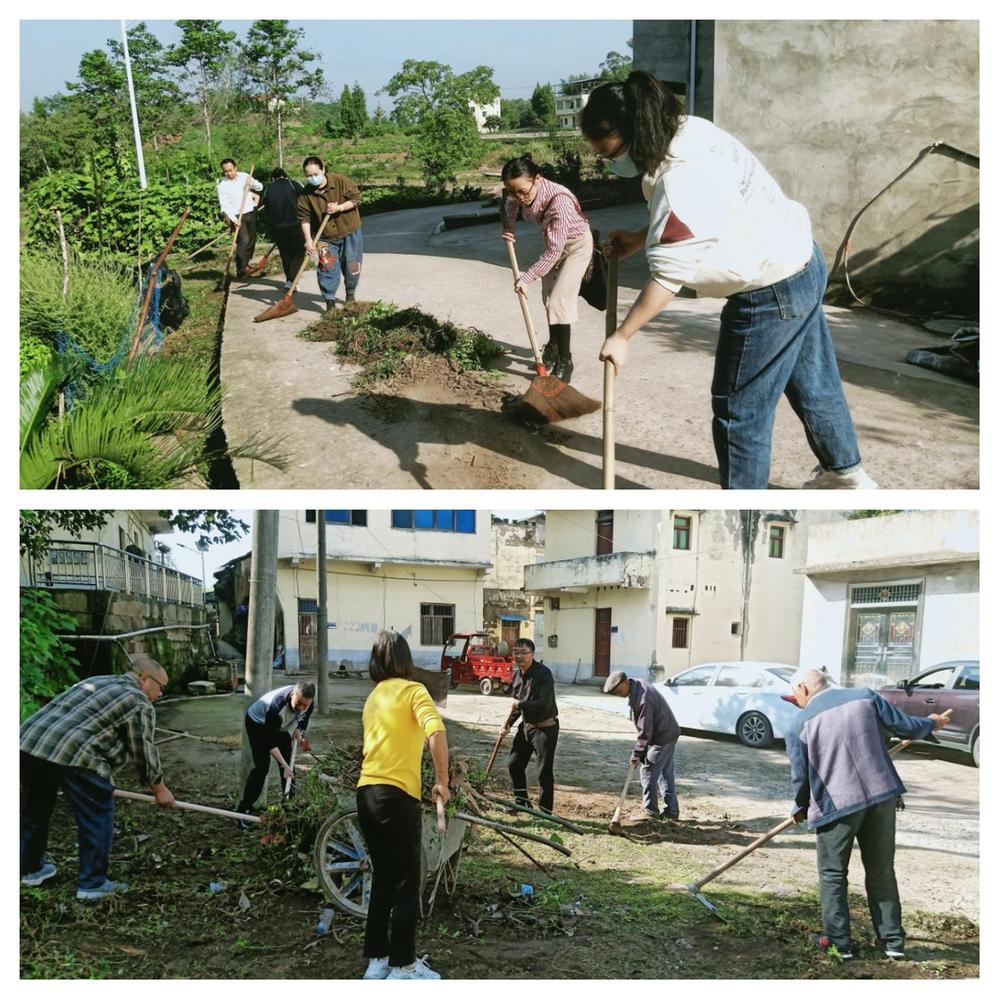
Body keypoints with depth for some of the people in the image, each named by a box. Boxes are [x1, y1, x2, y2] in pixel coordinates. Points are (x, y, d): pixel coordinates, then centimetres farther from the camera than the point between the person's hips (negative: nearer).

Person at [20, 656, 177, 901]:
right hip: (71, 753, -8)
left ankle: (30, 868, 41)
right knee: (97, 816, 6)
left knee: (35, 809, 25)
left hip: (29, 742, 8)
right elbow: (144, 750, 10)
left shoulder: (98, 682, 30)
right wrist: (159, 789, 23)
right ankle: (93, 884, 11)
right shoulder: (139, 703, 5)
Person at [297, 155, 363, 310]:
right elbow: (304, 218, -9)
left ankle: (350, 294, 32)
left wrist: (339, 208, -24)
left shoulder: (341, 181, -14)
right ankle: (329, 302, 2)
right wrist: (308, 239, -19)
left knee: (352, 267, 7)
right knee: (327, 269, -6)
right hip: (325, 238, 1)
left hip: (349, 232, -1)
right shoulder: (306, 194, -10)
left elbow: (355, 198, -10)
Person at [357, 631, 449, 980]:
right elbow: (437, 732, -21)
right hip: (397, 796, -7)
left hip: (366, 794, 7)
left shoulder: (374, 696, 17)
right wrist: (442, 782, -14)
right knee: (407, 885, 3)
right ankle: (403, 967, 8)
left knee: (382, 880, 16)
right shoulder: (411, 690, -5)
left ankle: (376, 961, 21)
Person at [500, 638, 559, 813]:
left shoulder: (543, 673, -20)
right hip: (526, 726, 9)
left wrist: (520, 704, -18)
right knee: (513, 764, 17)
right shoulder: (518, 675, 6)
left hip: (545, 728, -9)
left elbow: (544, 704, -28)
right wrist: (508, 724, 11)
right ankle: (522, 801, 34)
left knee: (544, 772, -5)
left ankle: (545, 810, 7)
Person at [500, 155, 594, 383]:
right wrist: (508, 228, -11)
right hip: (554, 242, 7)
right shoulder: (519, 194, -23)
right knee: (548, 297, 18)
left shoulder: (559, 200, -42)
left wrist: (527, 278, -33)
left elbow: (554, 251, -36)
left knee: (559, 302, -15)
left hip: (577, 245, -7)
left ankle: (565, 362, -4)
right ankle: (554, 345, 42)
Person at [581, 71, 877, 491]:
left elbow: (669, 276, -28)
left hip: (771, 293, -10)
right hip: (799, 264, 10)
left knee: (739, 410, 3)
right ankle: (846, 473, 43)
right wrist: (636, 240, 7)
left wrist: (621, 337, -20)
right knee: (813, 381, 25)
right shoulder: (685, 131, 0)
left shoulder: (682, 180, -30)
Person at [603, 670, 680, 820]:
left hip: (662, 737, -10)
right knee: (666, 773, 14)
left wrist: (636, 754, -18)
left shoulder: (642, 699, -30)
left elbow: (645, 731, -26)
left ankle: (651, 813, 4)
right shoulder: (638, 684, 2)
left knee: (647, 772, -2)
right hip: (669, 733, 10)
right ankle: (671, 811, 19)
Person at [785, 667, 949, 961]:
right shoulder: (865, 697, 2)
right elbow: (907, 727, 3)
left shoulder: (800, 725, -4)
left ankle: (839, 942, 14)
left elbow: (800, 778, -2)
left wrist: (800, 809, 17)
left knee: (833, 875, 13)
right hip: (881, 798, 3)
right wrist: (932, 723, 24)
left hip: (837, 805, -3)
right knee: (881, 872, 17)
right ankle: (892, 940, 23)